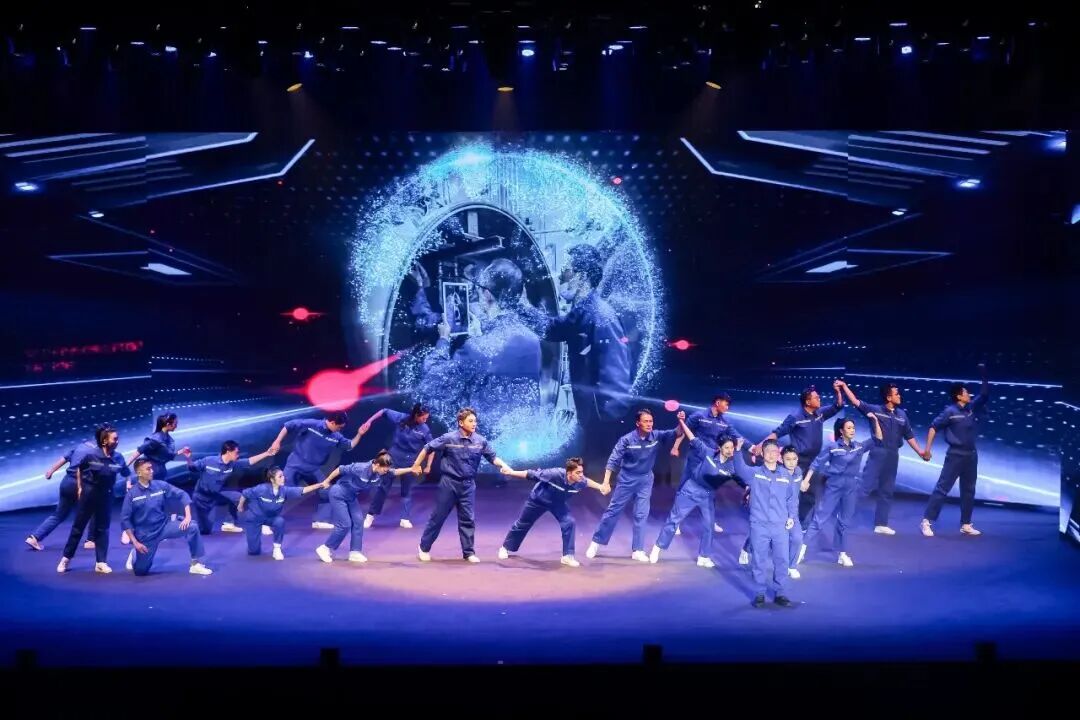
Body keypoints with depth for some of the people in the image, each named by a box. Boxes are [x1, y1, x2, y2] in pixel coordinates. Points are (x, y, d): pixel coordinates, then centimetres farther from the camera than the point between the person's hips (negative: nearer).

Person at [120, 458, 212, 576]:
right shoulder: (132, 494, -13)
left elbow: (182, 495, -1)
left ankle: (196, 565, -9)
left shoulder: (161, 485, -6)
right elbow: (125, 519, -9)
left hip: (164, 526, 2)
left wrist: (188, 516, -13)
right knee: (141, 571, 3)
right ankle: (135, 554, 39)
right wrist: (135, 542, -13)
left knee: (192, 528, -20)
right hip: (145, 534, -2)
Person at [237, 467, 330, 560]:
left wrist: (320, 485, -38)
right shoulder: (262, 489, -31)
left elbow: (303, 490, -28)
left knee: (280, 521, -32)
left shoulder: (284, 490, -21)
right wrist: (240, 507, 0)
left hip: (269, 517, 3)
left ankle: (277, 549, -11)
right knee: (254, 551, -1)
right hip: (253, 517, -3)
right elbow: (245, 493, -16)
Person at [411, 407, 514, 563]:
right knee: (438, 516, 6)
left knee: (468, 519, 6)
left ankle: (469, 552, 17)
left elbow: (492, 457, 1)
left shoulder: (480, 441, -5)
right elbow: (428, 448, -4)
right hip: (449, 482, -3)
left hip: (468, 485, 3)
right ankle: (424, 548, 20)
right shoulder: (449, 438, -14)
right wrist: (416, 465, 2)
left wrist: (505, 466, -17)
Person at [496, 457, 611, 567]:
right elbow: (532, 474, -33)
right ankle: (505, 548, 38)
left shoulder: (580, 481, -29)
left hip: (558, 503, 3)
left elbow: (587, 482, -2)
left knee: (569, 522, -18)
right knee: (522, 524, 14)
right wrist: (511, 472, -29)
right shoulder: (555, 474, -44)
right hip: (538, 499, -3)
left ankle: (567, 556, -4)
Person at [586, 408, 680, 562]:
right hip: (627, 479, -2)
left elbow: (675, 433, -17)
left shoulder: (656, 436, -10)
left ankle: (637, 550, 13)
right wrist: (606, 482, -23)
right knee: (613, 510, 5)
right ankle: (596, 543, 18)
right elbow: (613, 460, -17)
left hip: (645, 481, 2)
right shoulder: (627, 439, -18)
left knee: (641, 515, 4)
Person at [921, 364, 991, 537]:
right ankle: (927, 522, -5)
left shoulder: (972, 407, 4)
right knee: (942, 488, -7)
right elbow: (934, 427, -8)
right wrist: (927, 449, -11)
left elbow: (984, 395, 12)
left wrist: (984, 376, 1)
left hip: (971, 455, 7)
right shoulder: (950, 411, -11)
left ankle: (966, 525, 19)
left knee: (968, 491, 11)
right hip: (955, 455, -7)